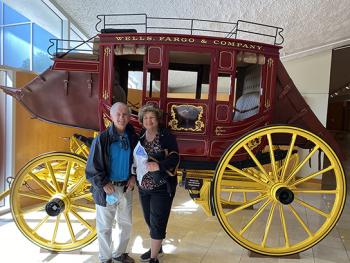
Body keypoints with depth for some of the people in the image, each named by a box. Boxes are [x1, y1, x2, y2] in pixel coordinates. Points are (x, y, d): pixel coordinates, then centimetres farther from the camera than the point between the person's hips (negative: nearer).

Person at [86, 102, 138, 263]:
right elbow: (92, 166, -9)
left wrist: (133, 177, -2)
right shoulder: (102, 139, -13)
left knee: (126, 224, 18)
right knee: (105, 227, 11)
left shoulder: (132, 138, 0)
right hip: (107, 188, -4)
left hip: (125, 188, 4)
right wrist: (104, 184, -16)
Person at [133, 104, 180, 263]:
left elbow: (175, 159, -17)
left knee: (157, 222, 2)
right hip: (143, 186, 6)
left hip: (162, 187, -6)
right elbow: (135, 158, 12)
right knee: (149, 220, 20)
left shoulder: (167, 136, -12)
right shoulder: (139, 137, 3)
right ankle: (157, 247, 44)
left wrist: (158, 166, -32)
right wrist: (134, 177, -3)